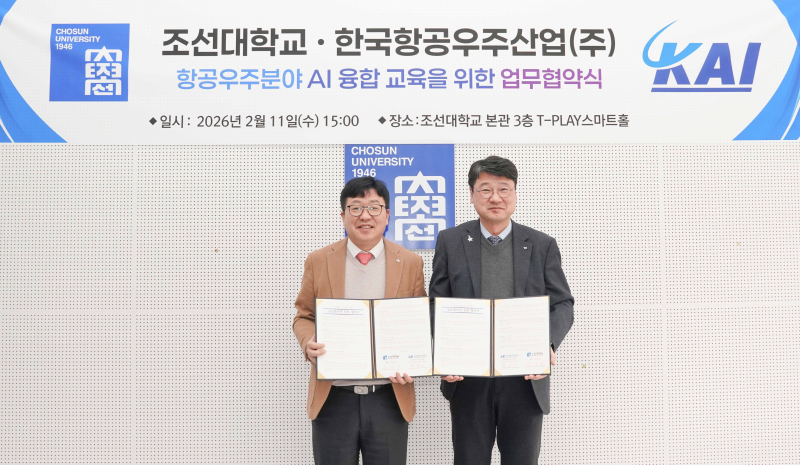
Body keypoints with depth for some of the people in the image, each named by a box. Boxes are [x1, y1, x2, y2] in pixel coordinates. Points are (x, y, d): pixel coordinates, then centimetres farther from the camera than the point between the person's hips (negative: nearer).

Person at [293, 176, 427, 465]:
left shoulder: (410, 263, 3)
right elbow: (304, 316, 9)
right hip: (332, 400, 0)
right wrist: (308, 343, -13)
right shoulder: (318, 261, 3)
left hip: (390, 400, 0)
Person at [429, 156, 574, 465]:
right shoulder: (450, 242, 3)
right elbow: (438, 304, 2)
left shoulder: (543, 245, 5)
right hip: (467, 379, 0)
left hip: (526, 378, 1)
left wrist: (548, 343, -17)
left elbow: (562, 303, 3)